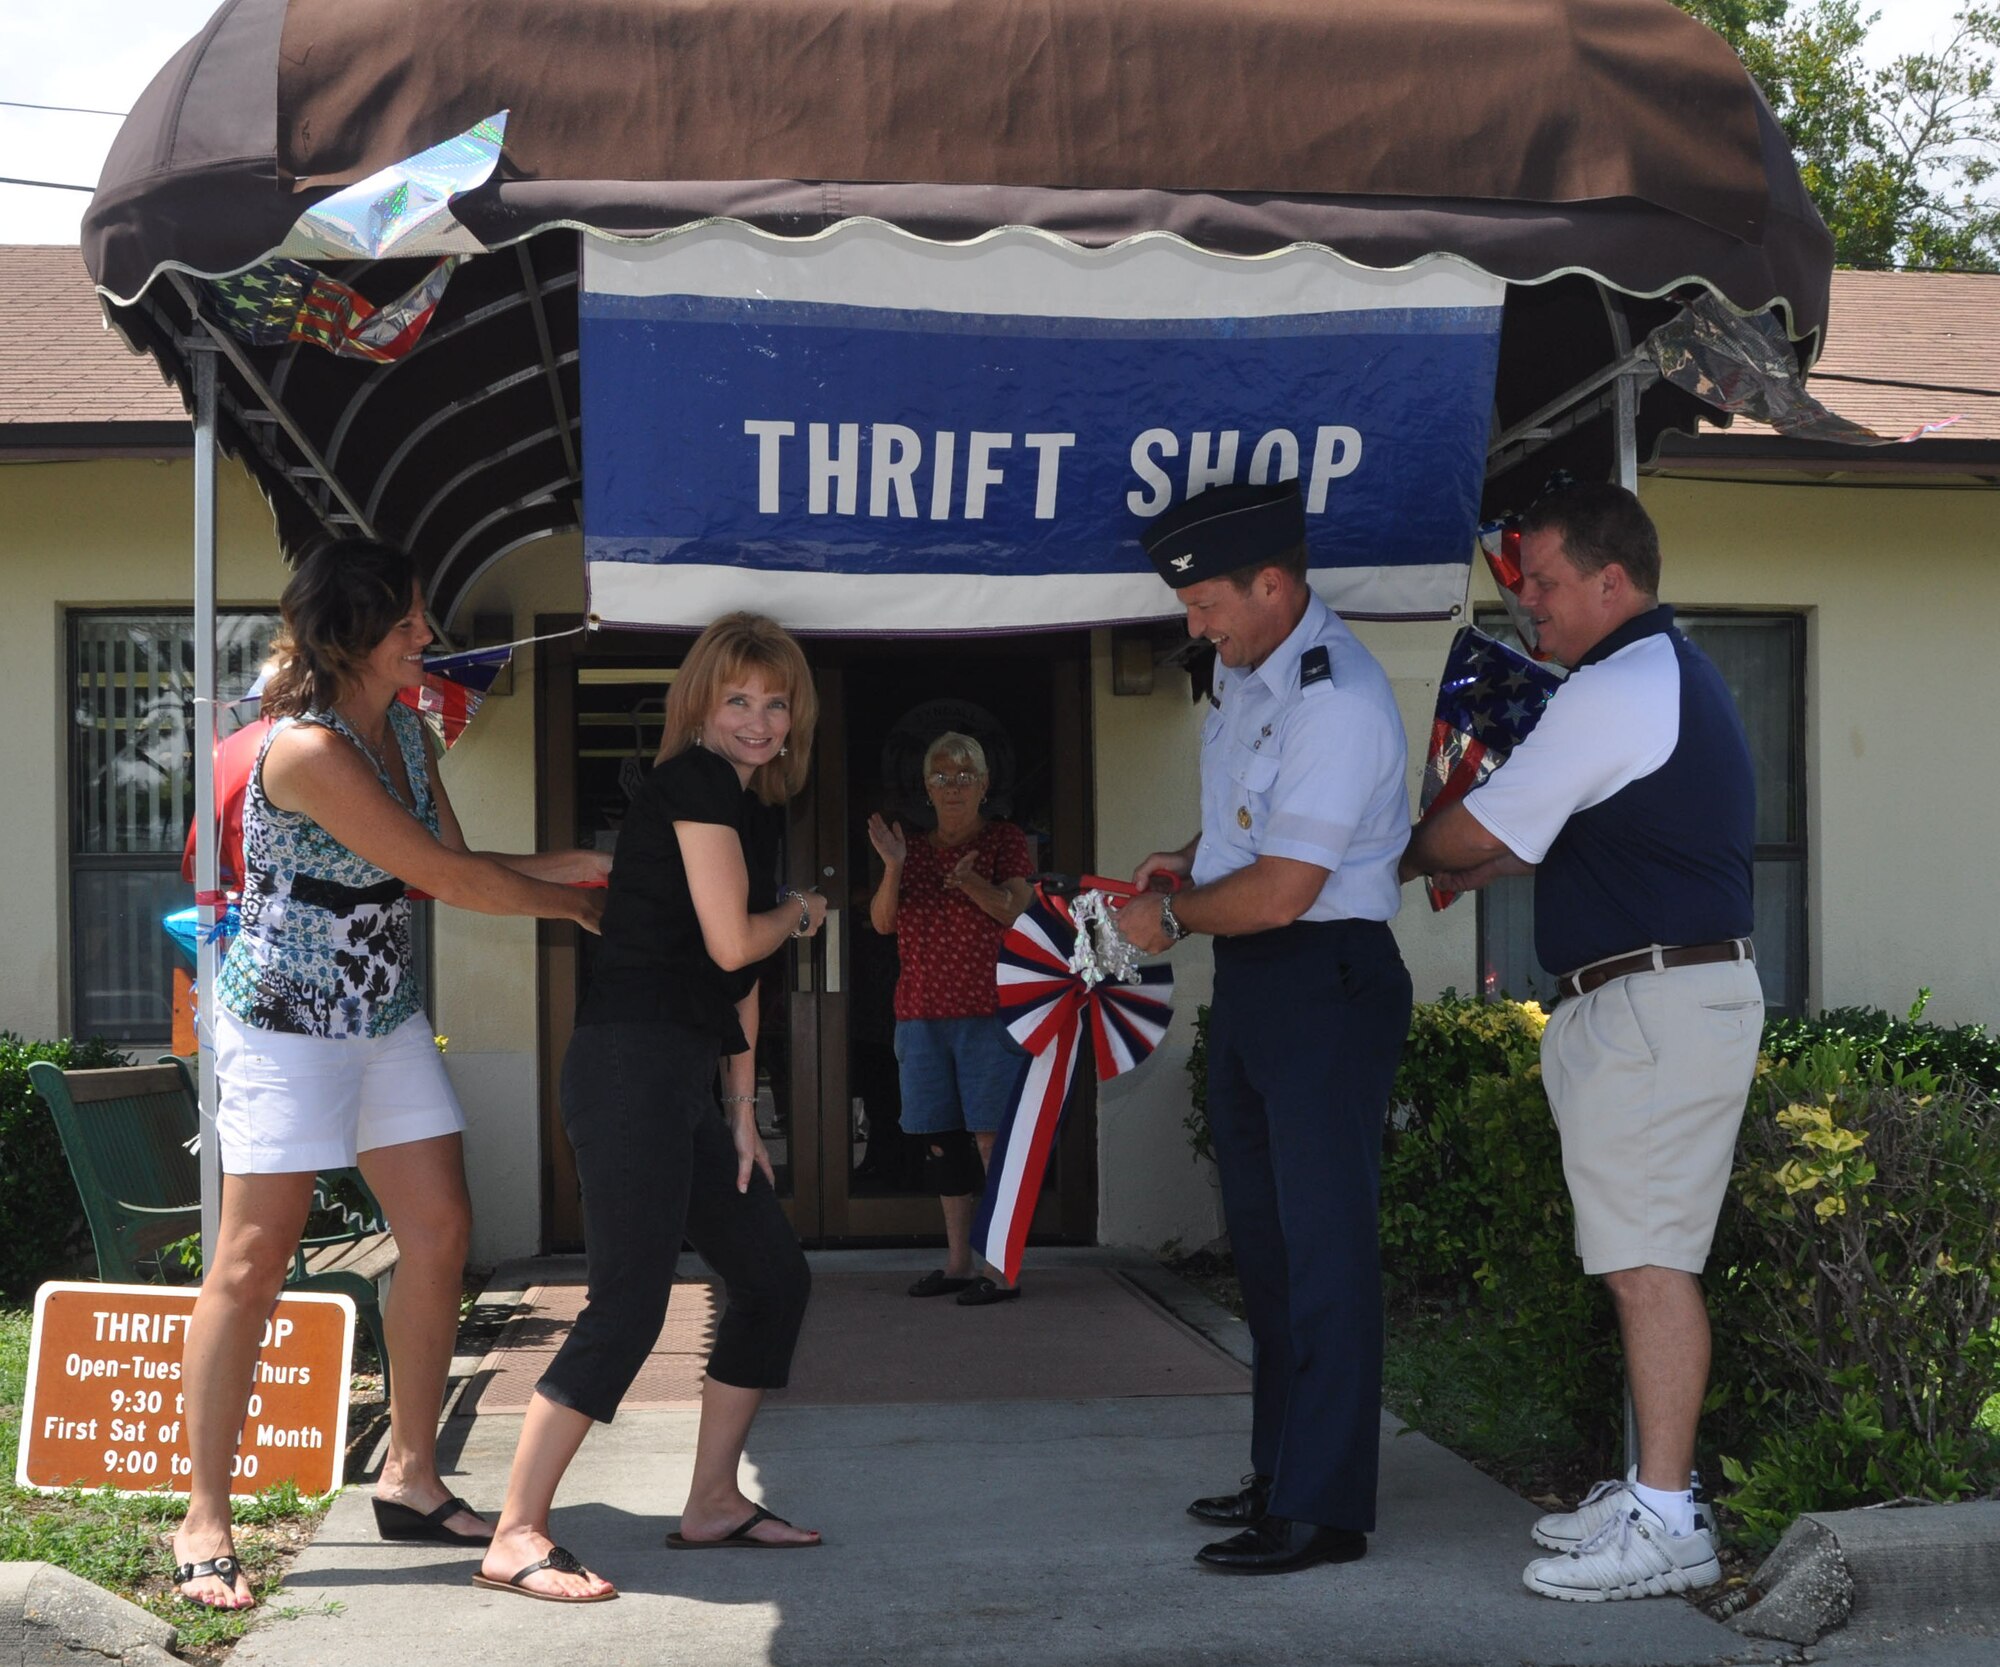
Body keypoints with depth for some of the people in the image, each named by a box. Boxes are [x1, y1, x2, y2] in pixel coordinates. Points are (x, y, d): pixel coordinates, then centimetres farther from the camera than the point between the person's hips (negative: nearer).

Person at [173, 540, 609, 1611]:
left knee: (438, 1234, 5)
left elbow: (456, 868, 7)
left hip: (386, 1016, 9)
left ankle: (410, 1480, 17)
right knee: (254, 1263, -5)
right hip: (288, 1022, -9)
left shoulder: (403, 729, 6)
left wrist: (582, 862, -2)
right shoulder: (307, 748, -22)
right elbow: (445, 876, -20)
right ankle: (203, 1520, 4)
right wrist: (568, 904, -7)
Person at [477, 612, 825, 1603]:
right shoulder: (694, 780, -8)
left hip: (685, 1080, 10)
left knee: (774, 1276, 14)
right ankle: (515, 1539, -6)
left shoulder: (744, 807, 20)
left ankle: (712, 1504, 23)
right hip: (631, 1066, -10)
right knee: (630, 1303, -12)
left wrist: (742, 1115, 16)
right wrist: (802, 914, 8)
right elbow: (731, 943, -13)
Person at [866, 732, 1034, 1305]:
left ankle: (1002, 1268, -9)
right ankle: (957, 1262, 14)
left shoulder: (1005, 840, 5)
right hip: (922, 1012, 5)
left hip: (988, 1009, -5)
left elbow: (1015, 911, -8)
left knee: (989, 1136, -10)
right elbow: (882, 921, 5)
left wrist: (970, 881, -26)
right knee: (942, 1139, 6)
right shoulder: (913, 850, 15)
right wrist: (893, 868, -12)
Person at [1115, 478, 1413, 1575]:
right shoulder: (1242, 672, 9)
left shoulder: (1338, 703, -22)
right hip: (1250, 985, 10)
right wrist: (1188, 860, 9)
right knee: (1262, 1237, 17)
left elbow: (1278, 891, -25)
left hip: (1325, 981, -10)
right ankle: (1279, 1474, 29)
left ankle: (1325, 1508, 3)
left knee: (1322, 1245, -5)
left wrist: (1170, 920, -10)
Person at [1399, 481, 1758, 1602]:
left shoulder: (1616, 691, -15)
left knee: (1651, 1262, -9)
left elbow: (1476, 834, -8)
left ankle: (1667, 1524, -5)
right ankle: (1653, 1491, 19)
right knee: (1649, 1260, 12)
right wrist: (1484, 866, 19)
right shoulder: (1677, 674, 19)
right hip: (1675, 997, 11)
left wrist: (1407, 860, 11)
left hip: (1657, 999, -11)